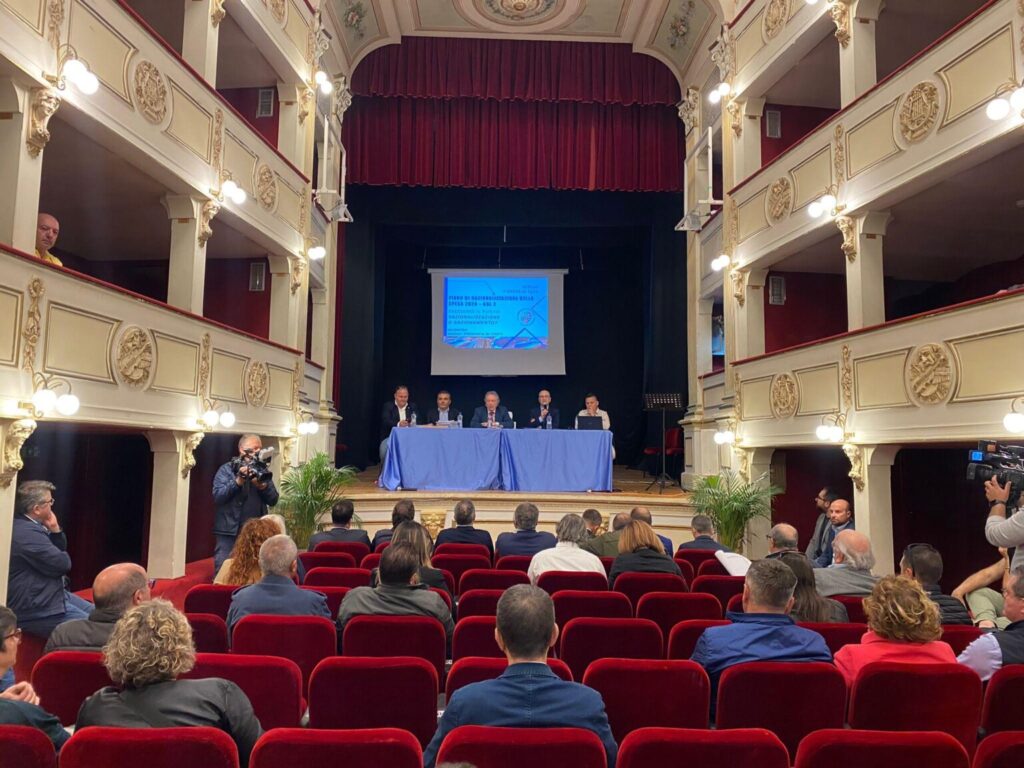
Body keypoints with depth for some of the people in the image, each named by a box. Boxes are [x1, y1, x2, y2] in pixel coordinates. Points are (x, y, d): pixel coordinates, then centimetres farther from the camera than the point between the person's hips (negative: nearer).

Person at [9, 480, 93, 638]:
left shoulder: (28, 525, 7)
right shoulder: (26, 533, -26)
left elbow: (59, 552, 16)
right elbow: (63, 564, -22)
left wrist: (55, 530, -2)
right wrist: (63, 558, 2)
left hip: (49, 596, 11)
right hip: (35, 610, -11)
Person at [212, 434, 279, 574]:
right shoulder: (227, 469, 1)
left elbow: (273, 500, 4)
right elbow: (217, 496, -11)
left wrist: (263, 486, -14)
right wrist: (238, 481, -20)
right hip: (229, 532, -3)